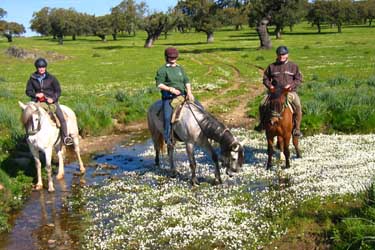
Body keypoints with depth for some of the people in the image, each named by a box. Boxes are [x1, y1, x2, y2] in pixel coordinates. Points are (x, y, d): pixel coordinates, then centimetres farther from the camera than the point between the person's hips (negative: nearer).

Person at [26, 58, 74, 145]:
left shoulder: (51, 78, -1)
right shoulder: (32, 79, 3)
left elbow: (58, 91, 2)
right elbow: (28, 91, 9)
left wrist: (53, 99, -15)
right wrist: (35, 94, -11)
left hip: (51, 101, -2)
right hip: (38, 101, 2)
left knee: (61, 118, -18)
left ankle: (65, 137, -12)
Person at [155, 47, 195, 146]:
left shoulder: (180, 68, 18)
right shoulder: (163, 70, 1)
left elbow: (186, 81, 11)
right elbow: (159, 84, -6)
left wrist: (189, 92, -6)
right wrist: (171, 89, -18)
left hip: (182, 94, 5)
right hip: (169, 96, -5)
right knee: (168, 116, -23)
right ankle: (167, 137, -13)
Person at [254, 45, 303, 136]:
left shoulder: (293, 66, 8)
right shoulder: (272, 66, 12)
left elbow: (299, 79, 5)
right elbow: (265, 78, 17)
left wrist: (291, 85, -13)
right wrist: (269, 85, -4)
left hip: (289, 91, -2)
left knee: (297, 106, -29)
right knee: (262, 105, -16)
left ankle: (297, 128, -17)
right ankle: (262, 124, 9)